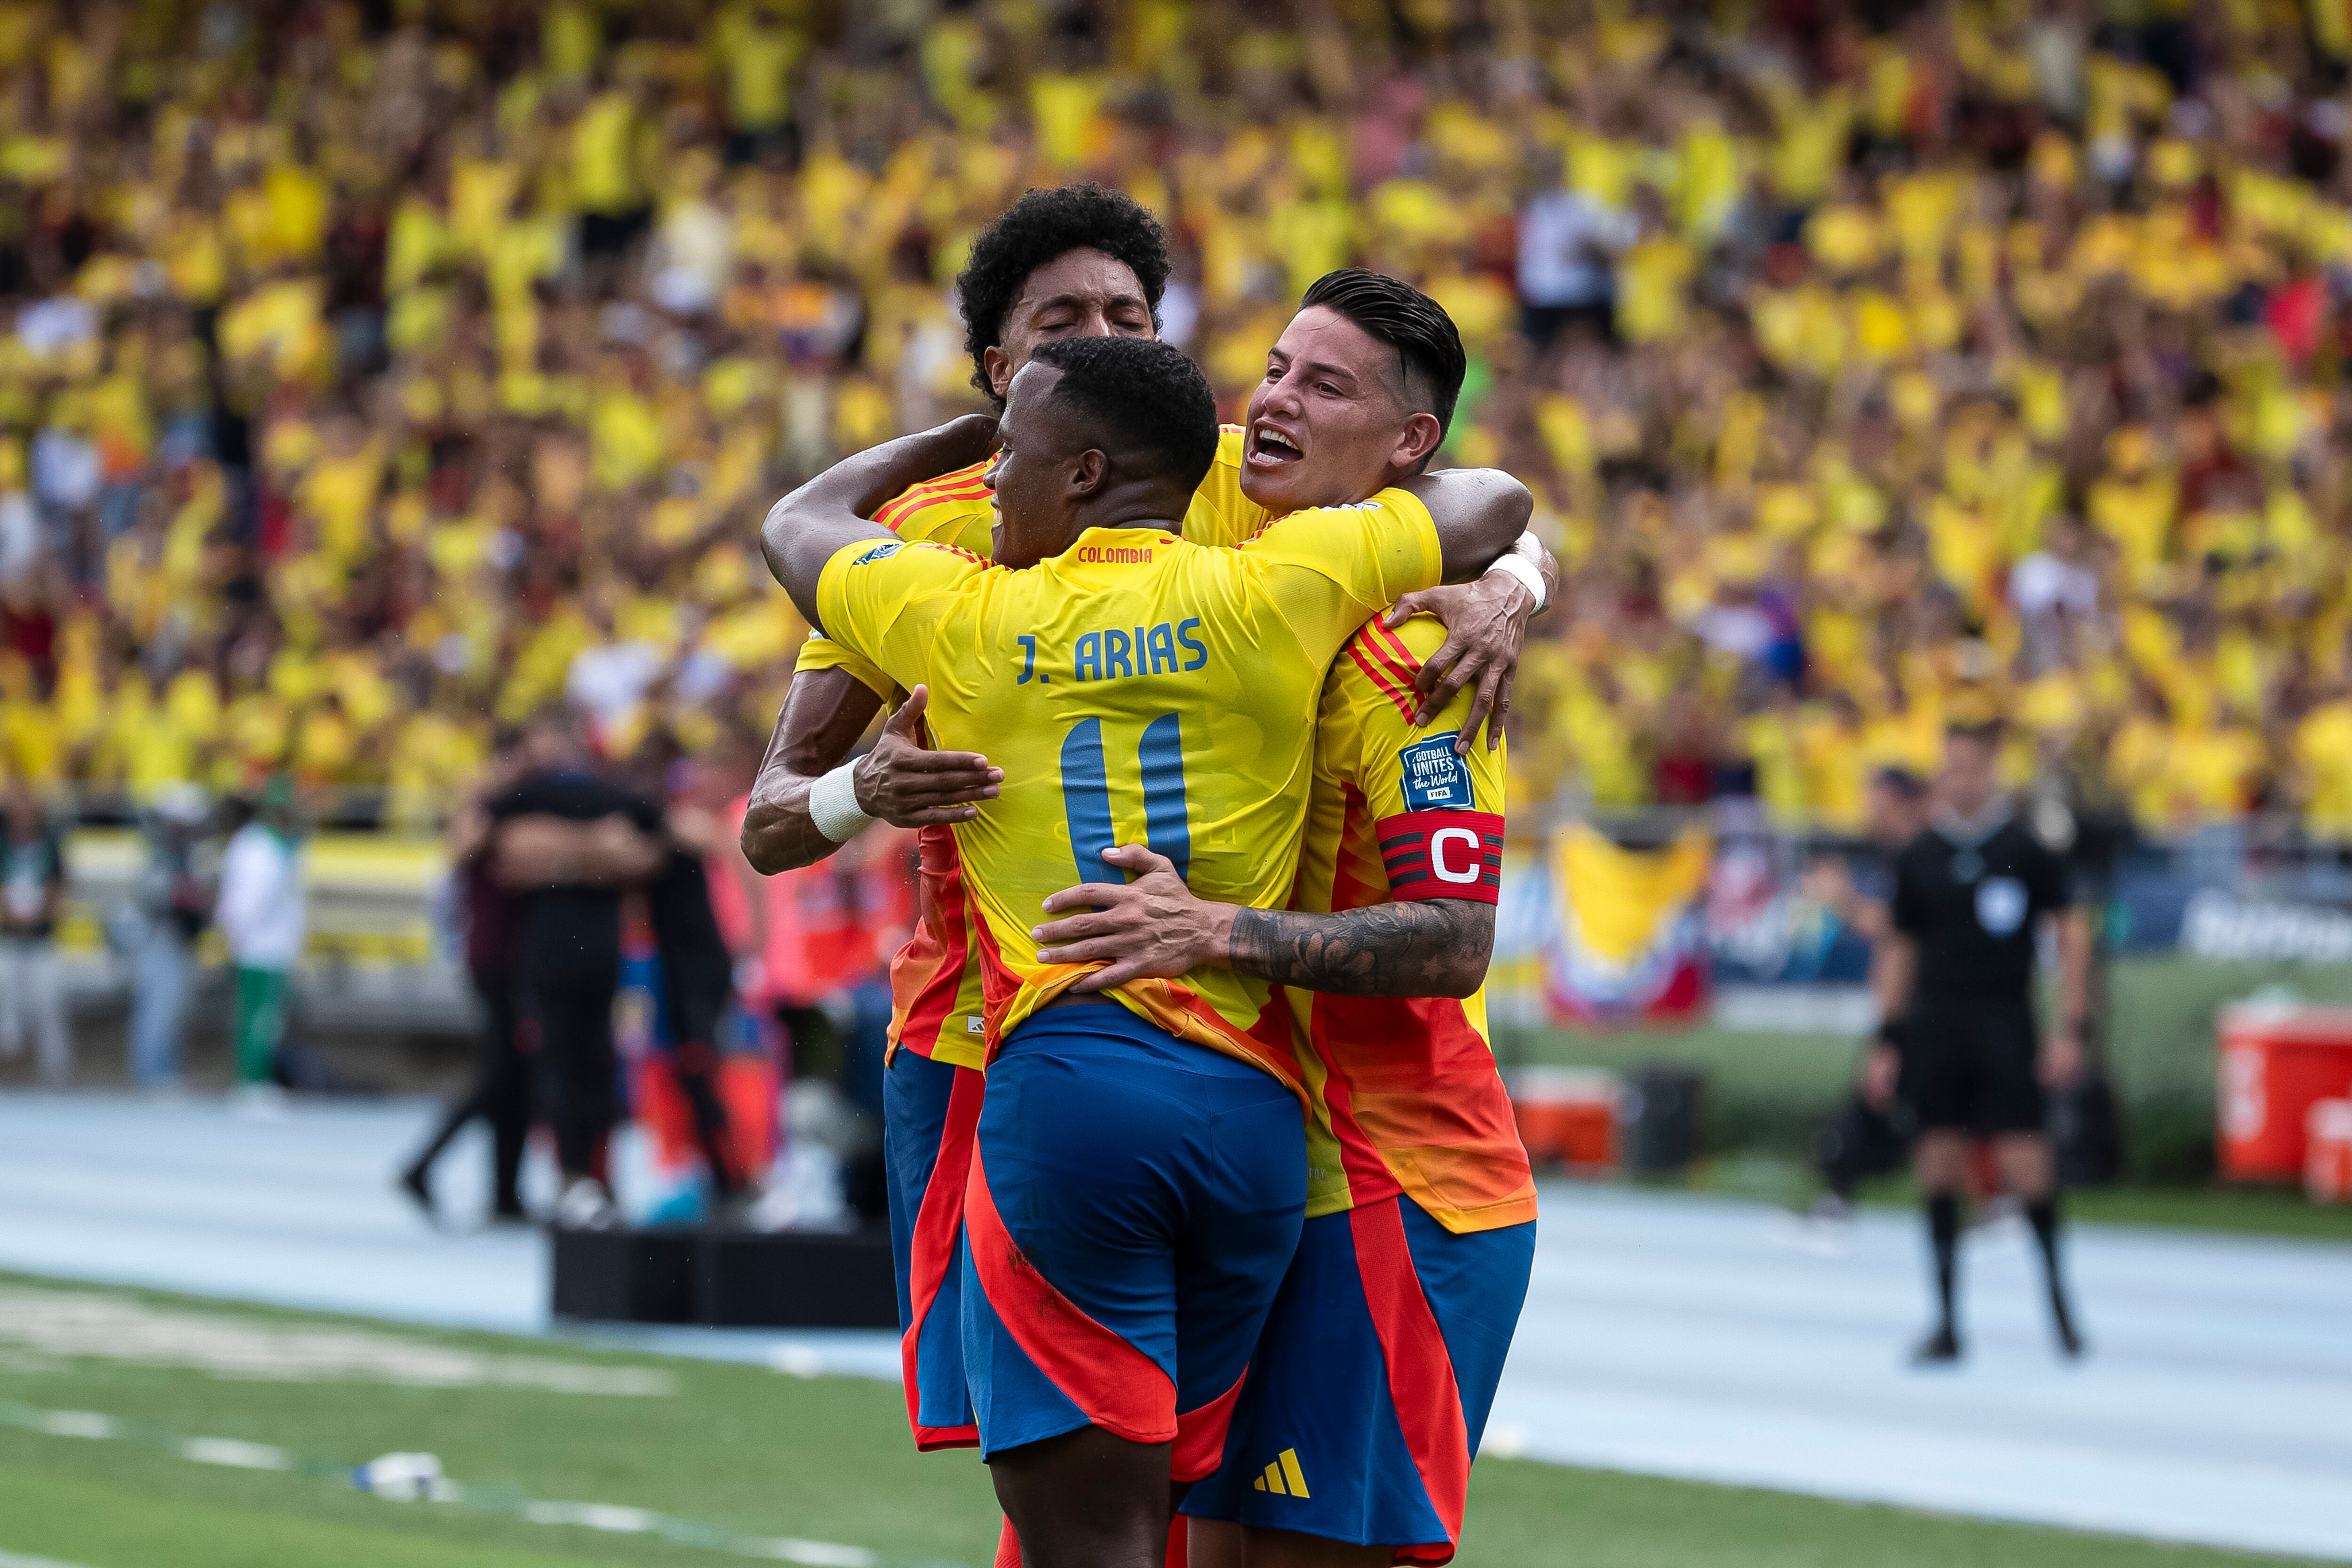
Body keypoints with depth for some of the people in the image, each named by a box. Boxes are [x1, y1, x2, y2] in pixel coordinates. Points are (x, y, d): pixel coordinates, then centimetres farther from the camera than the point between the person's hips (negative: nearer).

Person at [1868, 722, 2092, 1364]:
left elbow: (2072, 931, 1)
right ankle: (1946, 1322, 8)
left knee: (2025, 1162, -10)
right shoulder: (1918, 857, 6)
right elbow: (1901, 950, 13)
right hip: (1934, 1027, 3)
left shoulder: (2025, 848, -2)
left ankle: (2056, 1288, 11)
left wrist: (2069, 1028, -4)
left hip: (2005, 1023, -3)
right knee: (1939, 1164, 2)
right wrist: (1886, 1040, 9)